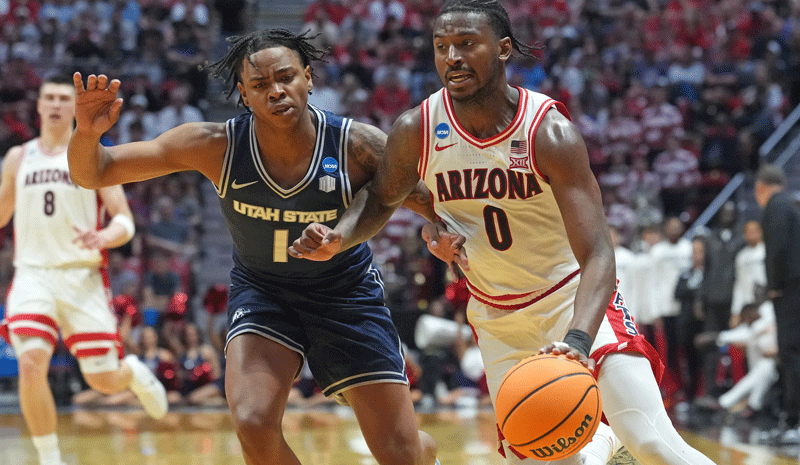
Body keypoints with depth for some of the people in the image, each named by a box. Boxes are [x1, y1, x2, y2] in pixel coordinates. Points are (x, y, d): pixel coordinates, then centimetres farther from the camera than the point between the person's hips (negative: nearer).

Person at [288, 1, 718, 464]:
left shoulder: (549, 132, -23)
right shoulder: (417, 131, -13)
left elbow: (597, 255, -29)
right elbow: (381, 198, 9)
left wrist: (578, 340, -47)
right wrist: (337, 239, -13)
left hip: (576, 301, -4)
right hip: (499, 320, 4)